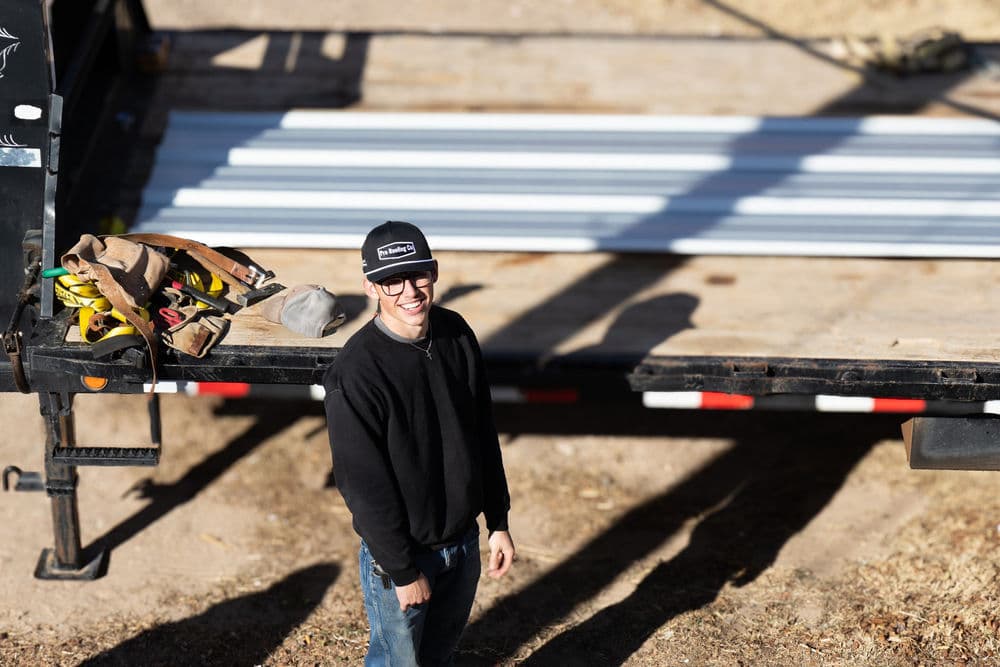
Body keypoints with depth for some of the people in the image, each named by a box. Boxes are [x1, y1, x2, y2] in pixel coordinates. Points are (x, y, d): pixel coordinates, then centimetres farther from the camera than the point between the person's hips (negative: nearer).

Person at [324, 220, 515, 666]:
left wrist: (498, 523, 9)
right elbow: (362, 483, -20)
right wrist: (403, 571, -16)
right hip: (399, 552, -6)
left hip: (463, 541, 6)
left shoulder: (456, 334, -4)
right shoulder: (355, 372, -25)